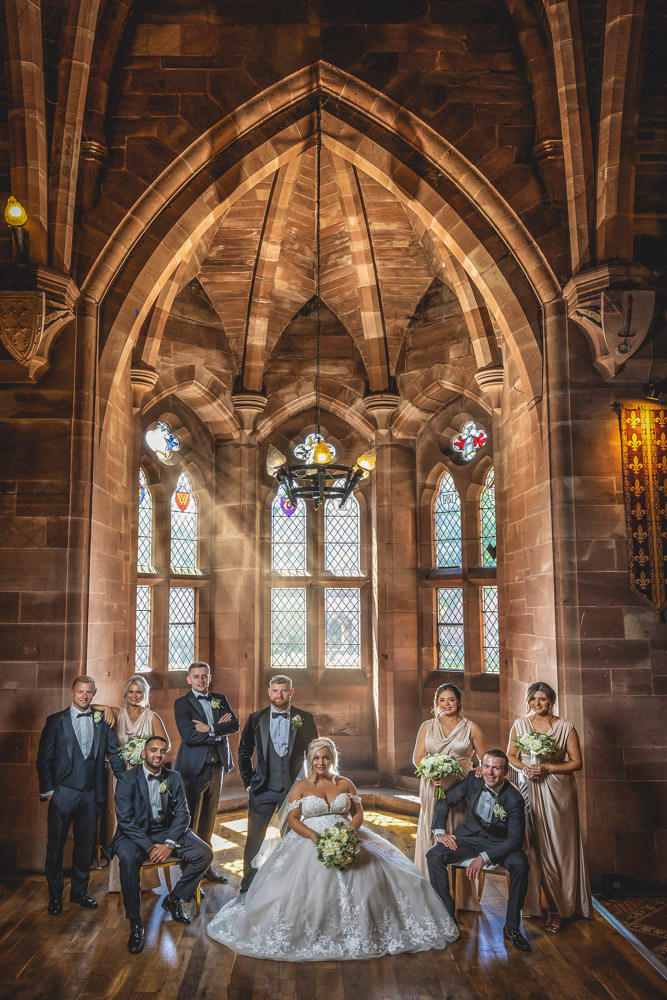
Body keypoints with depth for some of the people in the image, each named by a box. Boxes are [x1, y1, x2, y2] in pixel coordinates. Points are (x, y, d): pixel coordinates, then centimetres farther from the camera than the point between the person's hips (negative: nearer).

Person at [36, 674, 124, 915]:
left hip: (90, 793, 3)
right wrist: (47, 790, -7)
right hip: (63, 793, -2)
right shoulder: (56, 721, -2)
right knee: (56, 844, 6)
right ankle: (55, 896, 21)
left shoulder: (101, 721, 5)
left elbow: (114, 753, 7)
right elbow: (44, 758, -1)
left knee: (85, 843, 12)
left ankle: (79, 891, 28)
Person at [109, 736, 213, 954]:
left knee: (204, 854, -17)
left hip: (166, 832, 4)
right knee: (128, 858, -36)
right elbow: (125, 820, -13)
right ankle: (135, 924, -21)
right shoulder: (127, 779, -6)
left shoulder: (174, 778, 5)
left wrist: (169, 844, -18)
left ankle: (174, 899, 6)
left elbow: (183, 814, -1)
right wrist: (149, 847, -22)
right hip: (135, 834, -3)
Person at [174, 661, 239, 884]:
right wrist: (219, 733, -11)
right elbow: (188, 735, -17)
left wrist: (210, 728, -16)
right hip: (194, 767, -5)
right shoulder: (182, 703, -4)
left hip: (216, 766, 5)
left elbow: (235, 725, -3)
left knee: (208, 819, 14)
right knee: (190, 819, -1)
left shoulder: (220, 699, 11)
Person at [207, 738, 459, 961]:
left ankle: (361, 933, -9)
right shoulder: (301, 787, 7)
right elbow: (293, 819, -1)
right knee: (306, 884, -28)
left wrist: (351, 831, -12)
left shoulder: (346, 784, 13)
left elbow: (358, 813, 10)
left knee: (370, 876, -20)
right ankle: (310, 938, -14)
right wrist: (314, 836, -18)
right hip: (311, 842, -2)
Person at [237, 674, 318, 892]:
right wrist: (248, 782, 6)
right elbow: (244, 752, 10)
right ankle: (248, 887, 18)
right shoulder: (256, 718, 2)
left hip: (294, 788, 0)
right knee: (254, 838, 3)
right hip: (263, 789, 0)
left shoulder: (305, 719, 0)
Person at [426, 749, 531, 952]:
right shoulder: (472, 780, -12)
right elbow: (444, 801, 2)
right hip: (470, 836, 3)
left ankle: (511, 927, -15)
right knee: (434, 855, -22)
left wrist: (484, 857, -31)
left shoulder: (514, 800, -21)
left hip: (499, 843, -2)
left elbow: (515, 841, -22)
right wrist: (439, 832, -9)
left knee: (520, 864, -33)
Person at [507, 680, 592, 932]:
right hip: (528, 791, 2)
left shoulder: (566, 728, -2)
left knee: (558, 847, -1)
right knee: (531, 847, 0)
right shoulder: (519, 725, 6)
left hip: (558, 793, -2)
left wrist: (548, 768, -13)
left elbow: (576, 762, -3)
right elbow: (510, 755, 12)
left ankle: (556, 909, 6)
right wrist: (524, 767, -8)